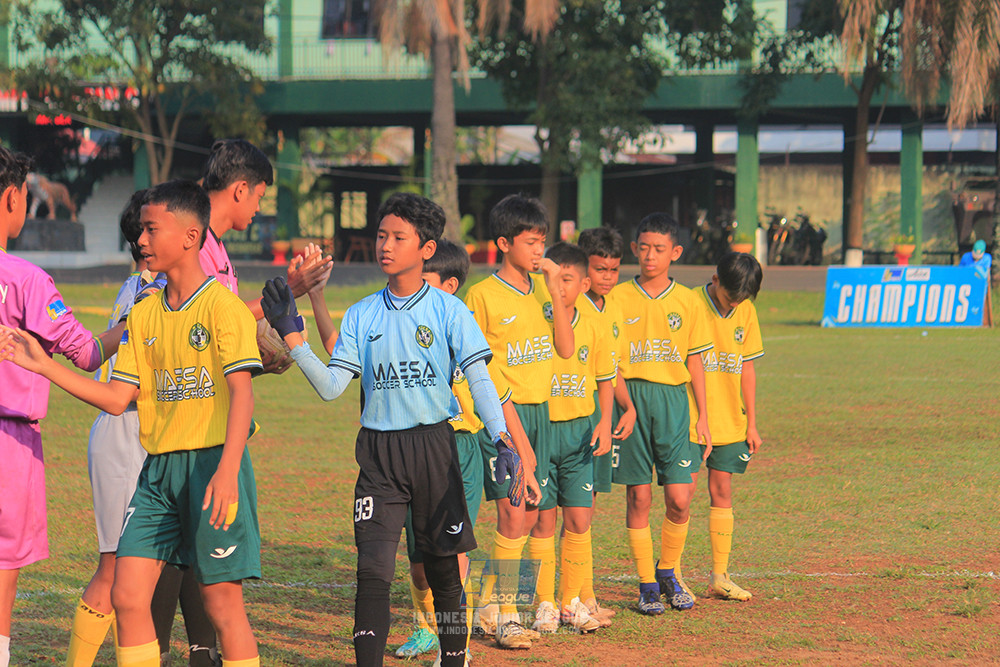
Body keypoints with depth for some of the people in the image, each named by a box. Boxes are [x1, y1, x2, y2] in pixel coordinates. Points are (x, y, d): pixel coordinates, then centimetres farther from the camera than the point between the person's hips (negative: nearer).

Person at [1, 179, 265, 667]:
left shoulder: (222, 307, -8)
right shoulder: (143, 315, 12)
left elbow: (241, 392, -15)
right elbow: (117, 399, 12)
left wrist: (227, 471, -26)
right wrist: (42, 366, 6)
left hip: (211, 464, -6)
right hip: (156, 469, 6)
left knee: (222, 604, -3)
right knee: (127, 596, -1)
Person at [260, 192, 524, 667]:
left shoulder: (448, 311, -1)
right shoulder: (361, 316, 6)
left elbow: (479, 379, -6)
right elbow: (330, 386, 2)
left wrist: (502, 442, -18)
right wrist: (292, 337, -9)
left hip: (434, 446, -1)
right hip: (378, 453, 1)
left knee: (443, 567, 8)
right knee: (373, 570, -8)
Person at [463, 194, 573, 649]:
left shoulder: (543, 290, 10)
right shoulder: (483, 295, -7)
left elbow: (566, 349, 1)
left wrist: (554, 289, -6)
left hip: (539, 410, 6)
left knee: (520, 519, 8)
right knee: (513, 515, -10)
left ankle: (494, 607, 16)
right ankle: (505, 616, -2)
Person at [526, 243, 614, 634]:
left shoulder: (593, 330, 2)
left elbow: (605, 380, 12)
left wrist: (604, 423, 0)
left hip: (579, 430, 2)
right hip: (538, 427, -2)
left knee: (579, 520, 2)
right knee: (543, 520, 0)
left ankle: (571, 601, 13)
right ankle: (544, 604, 9)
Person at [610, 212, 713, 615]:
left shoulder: (686, 302, 7)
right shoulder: (618, 298, 3)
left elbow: (694, 361, 11)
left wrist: (703, 417, 7)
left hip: (672, 400, 1)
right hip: (629, 398, -1)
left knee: (679, 498, -5)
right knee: (639, 497, 0)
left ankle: (668, 572, 17)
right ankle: (646, 583, 10)